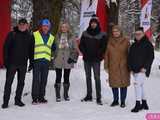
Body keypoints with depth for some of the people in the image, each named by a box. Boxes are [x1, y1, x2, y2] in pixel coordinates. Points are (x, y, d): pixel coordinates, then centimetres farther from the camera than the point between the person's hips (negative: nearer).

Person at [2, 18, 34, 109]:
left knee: (21, 83, 9)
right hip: (12, 63, -3)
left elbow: (31, 50, 12)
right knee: (9, 82, -1)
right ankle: (6, 101, 5)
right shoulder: (12, 34, -1)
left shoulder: (29, 36, 7)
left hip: (23, 64, 3)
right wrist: (6, 60, -8)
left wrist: (32, 61, 6)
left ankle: (18, 100, 21)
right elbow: (6, 47, -2)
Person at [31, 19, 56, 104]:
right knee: (36, 79, -8)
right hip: (37, 60, -4)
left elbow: (54, 48, 28)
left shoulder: (51, 37, 18)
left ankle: (41, 97, 14)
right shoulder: (34, 35, 3)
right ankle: (35, 98, -3)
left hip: (46, 60, 4)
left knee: (44, 80, 6)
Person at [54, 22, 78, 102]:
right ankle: (58, 95, 9)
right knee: (58, 77, 1)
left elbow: (75, 49, 4)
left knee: (66, 78, 8)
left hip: (68, 61, 0)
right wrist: (53, 57, 5)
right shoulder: (57, 37, 6)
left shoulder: (71, 37, 3)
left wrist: (72, 58, -7)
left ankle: (66, 94, 21)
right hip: (58, 61, 0)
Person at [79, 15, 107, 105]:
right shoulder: (85, 34, 7)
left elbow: (104, 47, -1)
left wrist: (98, 55, -9)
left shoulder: (102, 35, -1)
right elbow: (81, 45, 10)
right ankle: (89, 96, 19)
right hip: (87, 59, 4)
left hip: (96, 60, -4)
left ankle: (99, 98, -6)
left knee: (97, 78, -8)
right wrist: (84, 52, -3)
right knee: (88, 77, 10)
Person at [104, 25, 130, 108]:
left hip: (123, 66, -2)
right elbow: (106, 55, 8)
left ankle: (123, 101, 16)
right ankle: (115, 100, 22)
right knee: (114, 83, 7)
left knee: (123, 83, 4)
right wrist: (106, 66, 5)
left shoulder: (125, 41, -1)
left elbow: (129, 54, 0)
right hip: (113, 67, 2)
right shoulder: (109, 41, 5)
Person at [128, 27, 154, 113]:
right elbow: (130, 57, 17)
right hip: (135, 70, 7)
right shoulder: (133, 45, 15)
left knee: (137, 84, -18)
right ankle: (144, 103, 24)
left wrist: (145, 67, -16)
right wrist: (131, 68, 7)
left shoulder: (148, 44, -3)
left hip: (143, 69, -7)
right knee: (141, 85, 13)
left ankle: (138, 104, -14)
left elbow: (151, 57, -9)